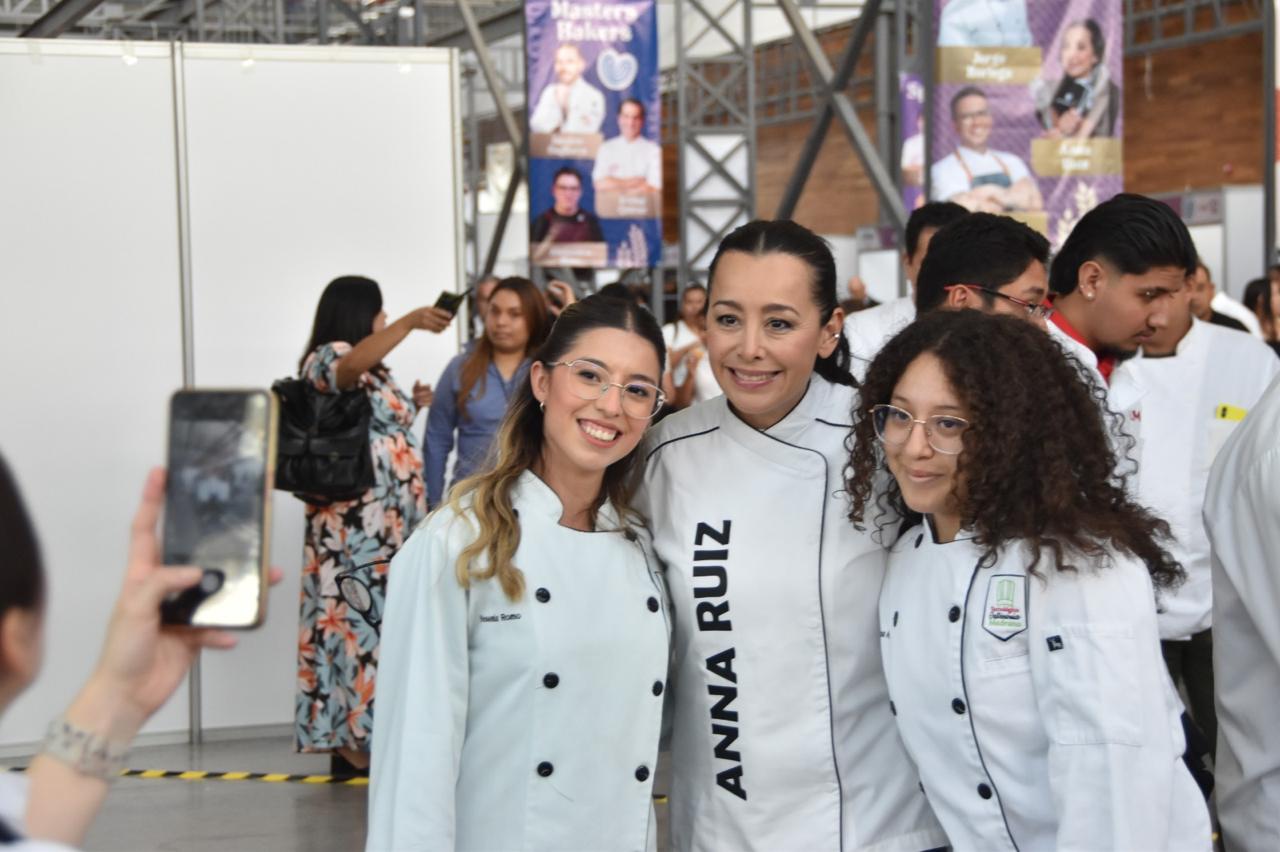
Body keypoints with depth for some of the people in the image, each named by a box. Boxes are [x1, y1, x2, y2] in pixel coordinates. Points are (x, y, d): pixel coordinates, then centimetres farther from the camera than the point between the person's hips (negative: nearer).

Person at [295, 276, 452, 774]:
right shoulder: (325, 359, -7)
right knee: (361, 617, -11)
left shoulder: (376, 371, 21)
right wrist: (410, 322, -41)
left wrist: (412, 408, 15)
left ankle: (358, 737, 15)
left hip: (393, 521, 9)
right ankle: (355, 740, -7)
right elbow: (351, 365, -32)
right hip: (353, 523, -9)